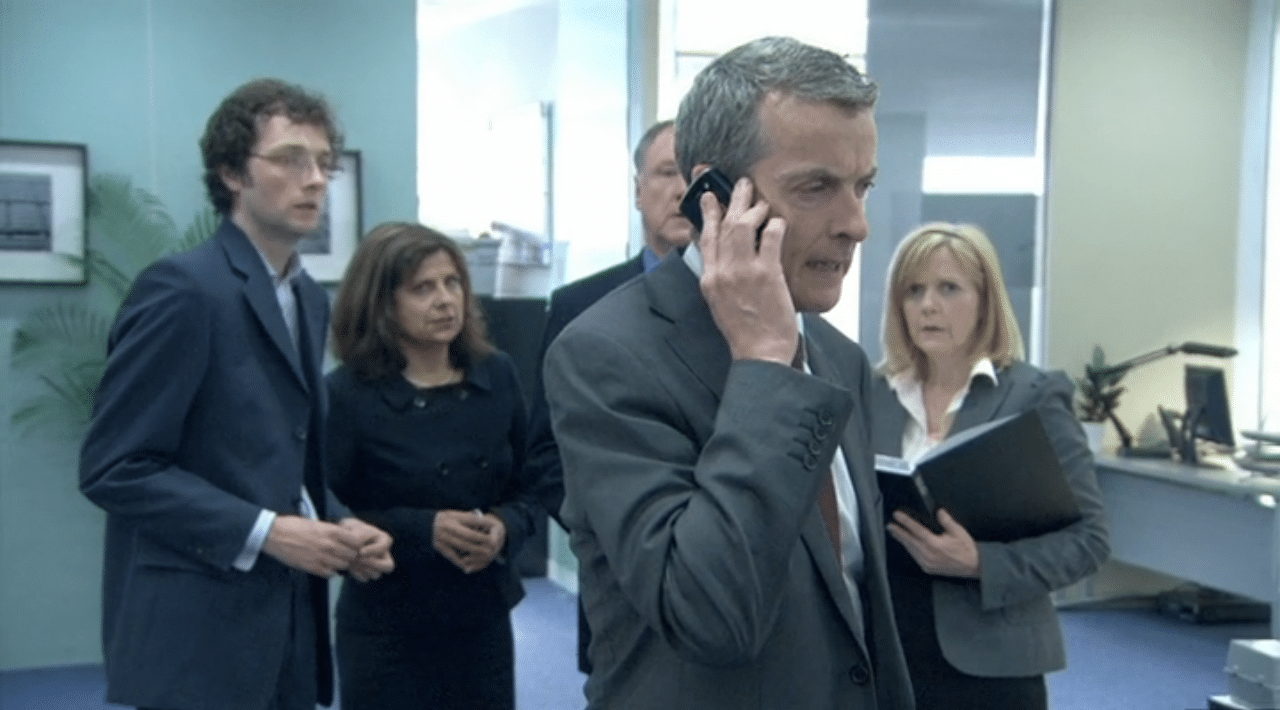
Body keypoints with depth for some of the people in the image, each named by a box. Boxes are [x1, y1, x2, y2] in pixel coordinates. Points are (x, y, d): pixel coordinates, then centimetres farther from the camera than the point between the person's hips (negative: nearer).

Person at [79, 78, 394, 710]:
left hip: (285, 631, 8)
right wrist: (262, 532, -19)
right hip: (197, 637, -8)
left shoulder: (311, 300, 13)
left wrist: (337, 527, 1)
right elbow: (114, 467, -15)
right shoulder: (182, 288, -12)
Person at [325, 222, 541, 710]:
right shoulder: (347, 395, -9)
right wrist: (423, 529, -21)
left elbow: (526, 487, 9)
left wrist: (504, 527, -12)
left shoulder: (496, 375, 3)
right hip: (385, 630, -3)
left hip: (484, 619, 4)